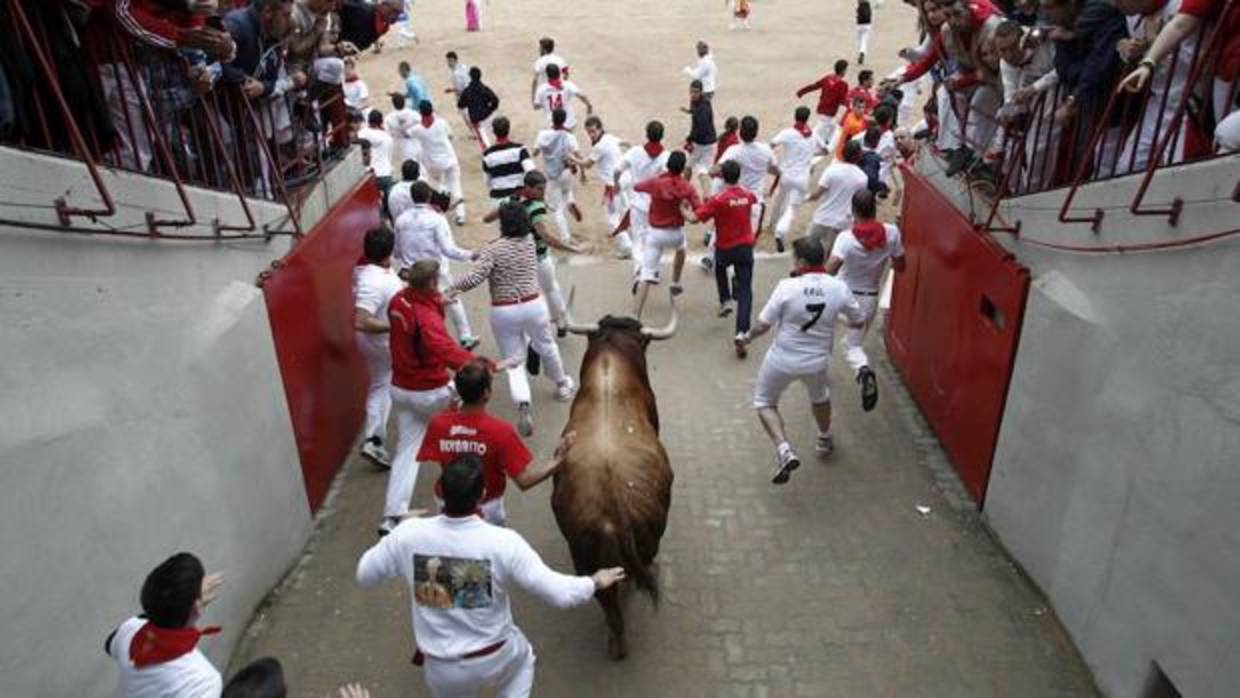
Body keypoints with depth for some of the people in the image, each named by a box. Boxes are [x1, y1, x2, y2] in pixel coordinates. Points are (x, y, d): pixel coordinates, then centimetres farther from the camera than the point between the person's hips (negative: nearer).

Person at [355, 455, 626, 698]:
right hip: (495, 661, -1)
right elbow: (561, 595, -22)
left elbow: (364, 575, -2)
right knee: (522, 655, 33)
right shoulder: (502, 542, -26)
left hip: (441, 671, 2)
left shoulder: (409, 534, -20)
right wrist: (595, 582, -2)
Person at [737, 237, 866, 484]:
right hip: (817, 362, 3)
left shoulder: (787, 287, -22)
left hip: (782, 360, -3)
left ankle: (784, 450, -2)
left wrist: (748, 337, 4)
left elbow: (763, 325, -17)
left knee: (765, 403, 18)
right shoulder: (838, 288, -13)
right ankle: (824, 440, 55)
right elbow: (859, 321, 3)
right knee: (820, 398, 33)